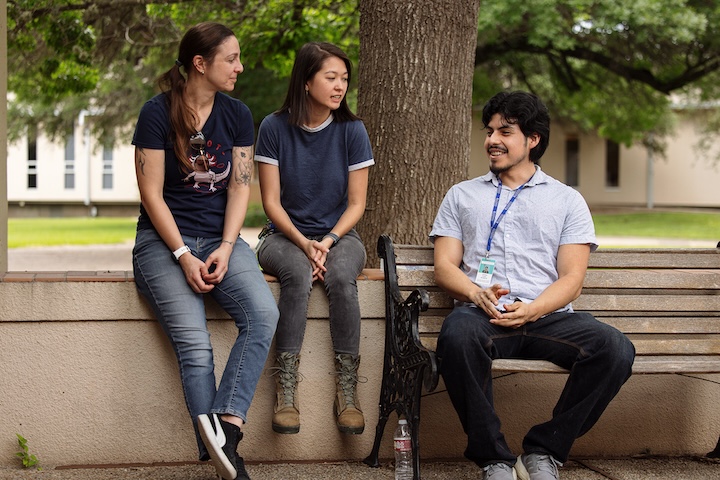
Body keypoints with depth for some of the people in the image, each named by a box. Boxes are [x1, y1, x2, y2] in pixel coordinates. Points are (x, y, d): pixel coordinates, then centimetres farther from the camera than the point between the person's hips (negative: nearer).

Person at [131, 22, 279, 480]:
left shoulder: (237, 115, 8)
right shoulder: (158, 113, -5)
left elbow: (239, 187, 5)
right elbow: (152, 195, -7)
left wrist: (225, 249, -10)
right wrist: (184, 257, -15)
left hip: (221, 238, 4)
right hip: (164, 238, -4)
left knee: (263, 313, -26)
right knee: (195, 344, -23)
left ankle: (226, 427, -33)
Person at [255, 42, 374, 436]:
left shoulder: (351, 130, -1)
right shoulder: (275, 128, -3)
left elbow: (356, 204, 1)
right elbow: (271, 202, -3)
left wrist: (328, 241, -15)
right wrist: (303, 244, -18)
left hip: (338, 236, 1)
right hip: (285, 236, -1)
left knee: (341, 278, -33)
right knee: (298, 274, -35)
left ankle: (347, 392, -27)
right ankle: (285, 392, -34)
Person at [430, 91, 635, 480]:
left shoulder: (567, 200, 19)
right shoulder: (462, 195, 23)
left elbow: (571, 279, 8)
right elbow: (444, 266, 13)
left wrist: (530, 310, -12)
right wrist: (477, 294, -10)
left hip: (547, 316, 1)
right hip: (483, 313, 0)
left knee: (615, 349, -29)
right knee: (457, 335, -38)